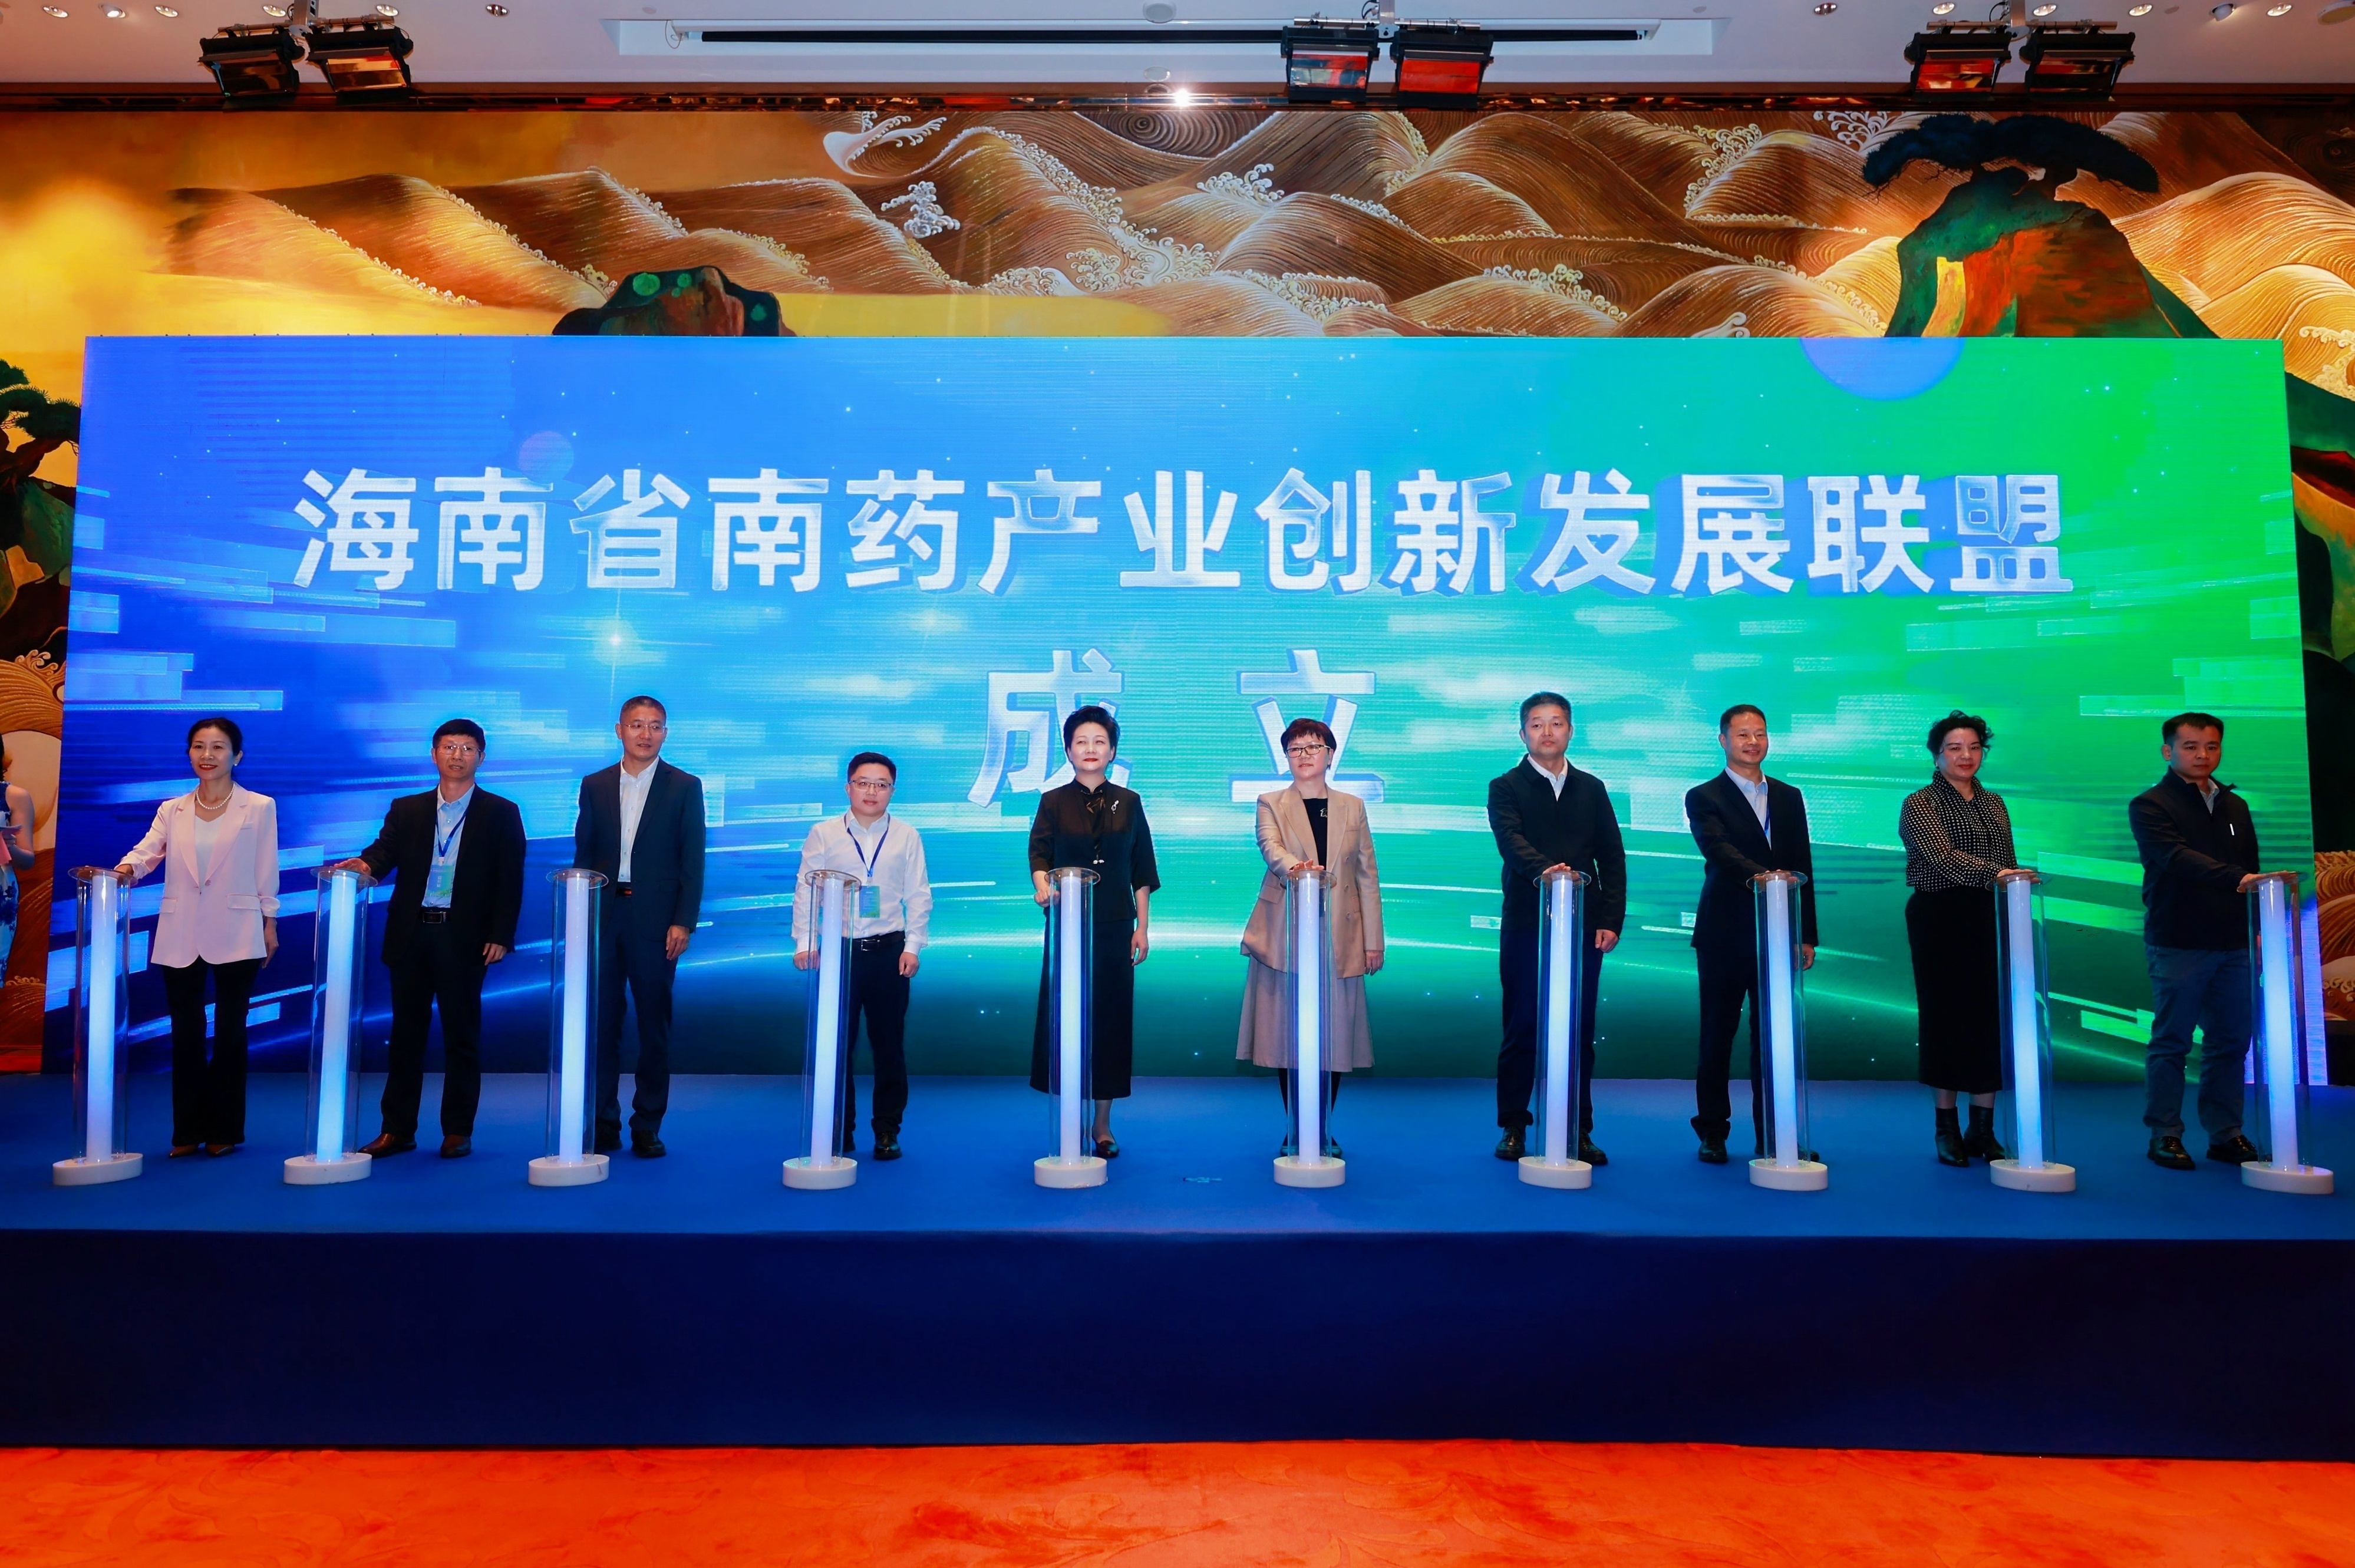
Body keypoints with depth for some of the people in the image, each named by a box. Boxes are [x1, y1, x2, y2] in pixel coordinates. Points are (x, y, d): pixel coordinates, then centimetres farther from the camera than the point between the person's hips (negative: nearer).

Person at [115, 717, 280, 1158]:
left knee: (230, 1032, 4)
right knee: (186, 1033, 6)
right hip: (180, 936, 3)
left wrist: (270, 924, -2)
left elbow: (266, 872, 1)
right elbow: (147, 851, -4)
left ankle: (224, 1130, 12)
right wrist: (126, 869, -26)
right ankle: (188, 1131, 15)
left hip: (236, 935, -3)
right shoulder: (171, 810, 11)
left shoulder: (259, 808, 2)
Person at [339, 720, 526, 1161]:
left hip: (464, 939, -3)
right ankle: (397, 1129, 16)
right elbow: (386, 850, -1)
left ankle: (458, 1131, 12)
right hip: (410, 935, 3)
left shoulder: (501, 813, 4)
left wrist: (501, 936, -10)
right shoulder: (407, 810, 14)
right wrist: (366, 864, -24)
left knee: (461, 1036, 3)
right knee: (406, 1033, 8)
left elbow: (510, 881, -2)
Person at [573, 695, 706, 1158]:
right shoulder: (595, 785, 11)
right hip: (602, 918, 2)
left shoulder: (685, 787, 3)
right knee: (601, 1022, 4)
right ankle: (603, 1123, 14)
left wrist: (683, 922, -8)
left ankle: (647, 1126, 12)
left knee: (655, 1025, 3)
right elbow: (582, 855, 10)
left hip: (655, 921, -2)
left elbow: (693, 862, -1)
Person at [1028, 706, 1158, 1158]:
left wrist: (1142, 928, 4)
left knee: (1111, 1017, 3)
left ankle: (1103, 1126, 13)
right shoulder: (1053, 803, 5)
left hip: (1115, 927, 1)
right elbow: (1040, 854, -5)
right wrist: (1042, 885, -26)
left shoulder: (1129, 803, 7)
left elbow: (1142, 872, 8)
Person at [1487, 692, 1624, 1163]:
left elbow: (1612, 858, 10)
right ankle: (1513, 1129, 12)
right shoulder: (1506, 787, 4)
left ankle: (1579, 1132, 14)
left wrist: (1611, 920, -1)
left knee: (1580, 1032, 6)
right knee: (1521, 1030, 2)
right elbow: (1511, 842, -15)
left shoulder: (1591, 789, 14)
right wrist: (1545, 869, -35)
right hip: (1526, 925, -3)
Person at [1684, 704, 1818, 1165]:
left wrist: (1807, 935, 7)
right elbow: (1718, 850, -17)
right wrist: (1758, 875, -36)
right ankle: (1712, 1132, 13)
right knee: (1717, 1036, 4)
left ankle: (1773, 1136, 13)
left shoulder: (1789, 798, 15)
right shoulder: (1704, 798, 1)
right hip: (1725, 935, -3)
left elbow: (1803, 869, 13)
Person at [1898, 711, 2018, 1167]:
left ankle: (1983, 1128, 10)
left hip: (1991, 921, 5)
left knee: (1992, 1018, 1)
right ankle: (1947, 1127, 8)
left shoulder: (1994, 803, 16)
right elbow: (1943, 857, -19)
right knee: (1946, 1017, -1)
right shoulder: (1919, 804, -3)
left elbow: (2010, 866, 17)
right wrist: (1993, 874, -33)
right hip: (1940, 920, -5)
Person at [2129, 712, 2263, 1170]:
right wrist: (2235, 878, -33)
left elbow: (2250, 868, 17)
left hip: (2232, 945, 6)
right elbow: (2178, 858, -20)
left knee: (2230, 1041, 8)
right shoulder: (2150, 806, -4)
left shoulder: (2235, 806, 16)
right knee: (2171, 1042, 0)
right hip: (2177, 944, -5)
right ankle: (2164, 1136, 7)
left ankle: (2225, 1135, 17)